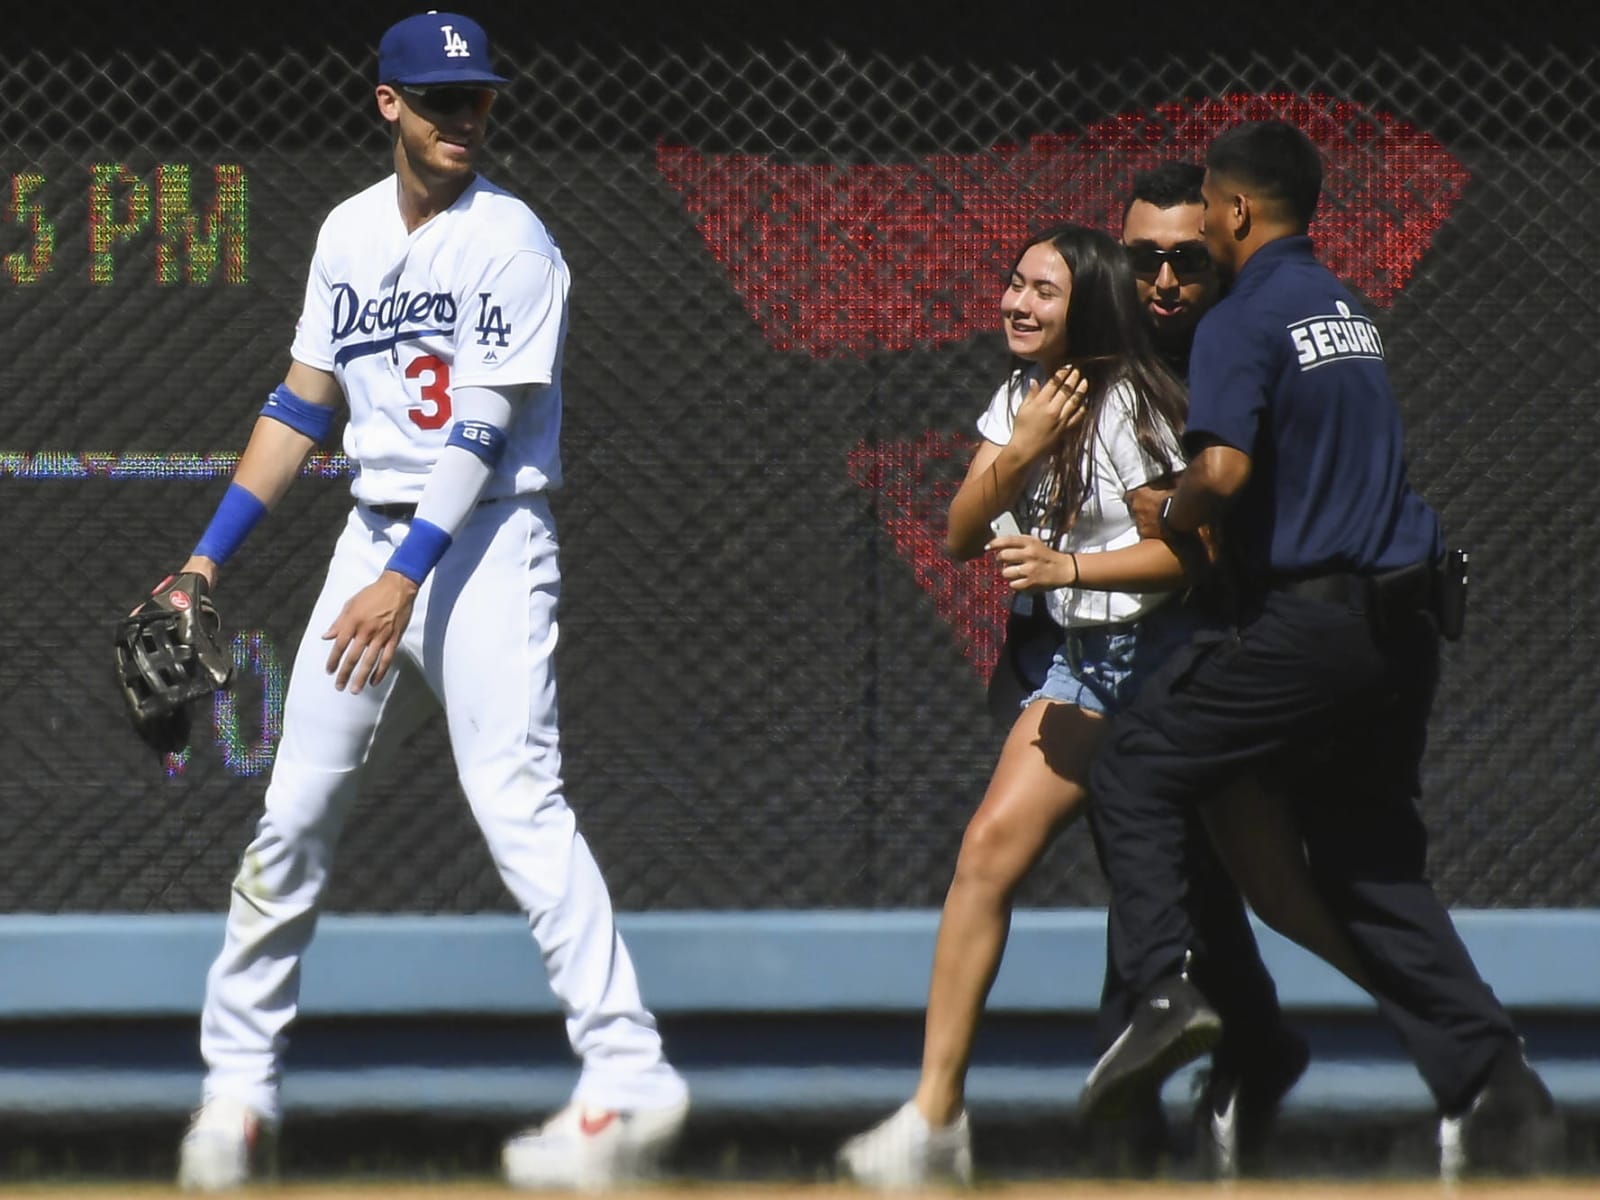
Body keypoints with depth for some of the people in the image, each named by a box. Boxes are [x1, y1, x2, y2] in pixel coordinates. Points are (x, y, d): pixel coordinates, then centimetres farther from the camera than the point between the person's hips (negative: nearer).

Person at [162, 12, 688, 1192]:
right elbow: (305, 402, 17)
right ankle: (238, 1086, 14)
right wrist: (211, 554, 13)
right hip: (375, 531, 7)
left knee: (519, 805, -18)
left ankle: (630, 1079, -22)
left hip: (486, 542, -7)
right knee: (293, 817, 5)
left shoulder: (510, 243, -10)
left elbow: (480, 433, -16)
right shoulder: (350, 233, 11)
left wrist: (404, 583, -23)